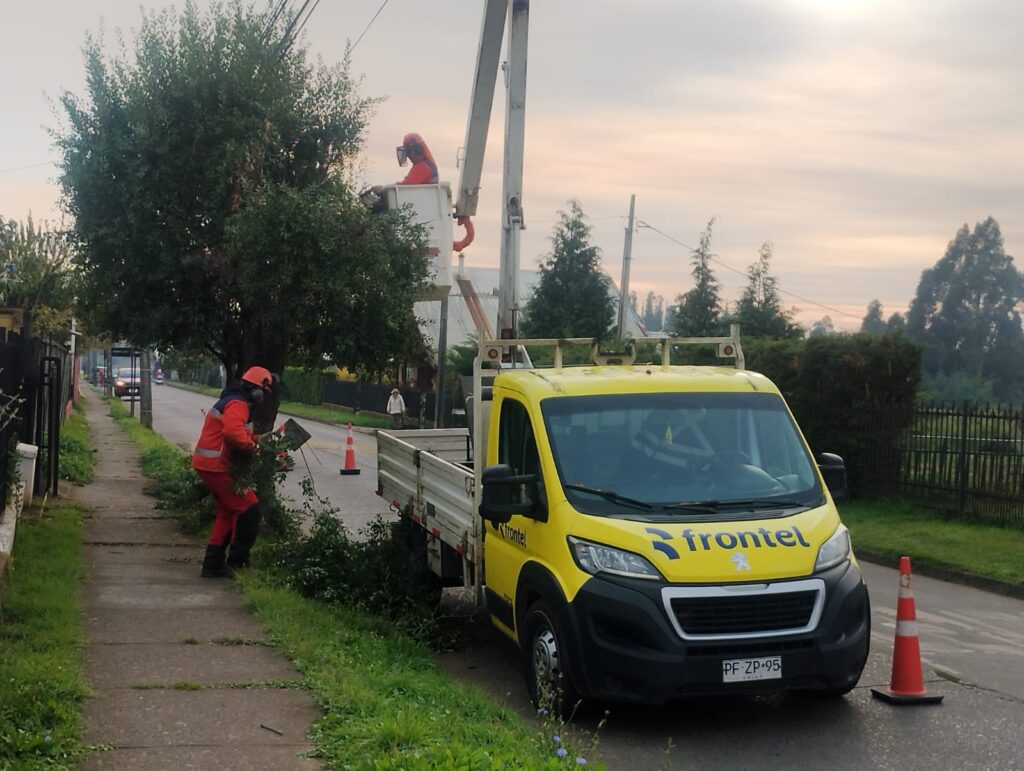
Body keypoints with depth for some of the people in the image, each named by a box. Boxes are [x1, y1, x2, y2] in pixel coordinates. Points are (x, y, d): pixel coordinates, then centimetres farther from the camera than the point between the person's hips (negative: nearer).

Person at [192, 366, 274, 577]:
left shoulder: (230, 401, 19)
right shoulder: (238, 405, -17)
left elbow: (240, 432, 22)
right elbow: (233, 432, -34)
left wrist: (256, 439, 6)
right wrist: (253, 446, -20)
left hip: (210, 465, 11)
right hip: (216, 467, -11)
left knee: (227, 513, 17)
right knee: (248, 509, -6)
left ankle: (212, 565, 17)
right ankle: (236, 562, -1)